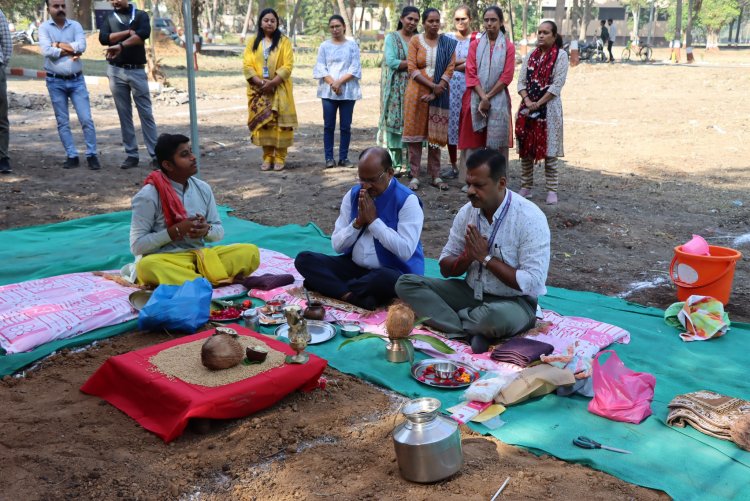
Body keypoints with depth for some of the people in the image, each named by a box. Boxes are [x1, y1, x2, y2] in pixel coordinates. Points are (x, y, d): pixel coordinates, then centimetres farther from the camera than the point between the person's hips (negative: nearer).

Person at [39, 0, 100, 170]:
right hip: (55, 82, 0)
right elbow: (46, 51, -16)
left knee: (86, 119, -3)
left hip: (76, 80, 0)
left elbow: (82, 46, -14)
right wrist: (70, 50, -13)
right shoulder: (44, 28, -1)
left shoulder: (75, 25, 3)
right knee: (62, 122, 5)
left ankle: (91, 155, 6)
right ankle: (71, 156, 13)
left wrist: (59, 44, -11)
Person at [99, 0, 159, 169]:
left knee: (146, 113, -2)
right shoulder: (109, 18, 11)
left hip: (137, 71, -2)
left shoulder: (140, 15, 4)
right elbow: (103, 38, -5)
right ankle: (131, 155, 10)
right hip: (116, 71, 2)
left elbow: (144, 34, -16)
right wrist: (128, 32, -11)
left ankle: (155, 155, -1)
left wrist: (121, 45, -23)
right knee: (124, 114, 5)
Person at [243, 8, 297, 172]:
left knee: (279, 122, -4)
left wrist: (272, 82, -17)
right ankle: (267, 157, 11)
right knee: (262, 122, 2)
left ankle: (280, 158, 3)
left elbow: (288, 66, -7)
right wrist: (261, 82, -15)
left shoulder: (284, 41, 1)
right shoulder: (253, 42, 8)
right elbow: (247, 65, 1)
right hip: (259, 90, 2)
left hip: (279, 90, -2)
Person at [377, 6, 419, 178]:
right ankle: (395, 164, -1)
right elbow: (391, 62, -9)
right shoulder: (391, 38, 3)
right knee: (394, 122, -4)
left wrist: (403, 63, -11)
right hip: (395, 88, -3)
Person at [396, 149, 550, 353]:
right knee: (406, 283, -11)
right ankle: (474, 332, -22)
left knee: (496, 316, -42)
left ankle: (446, 318, -10)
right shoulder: (467, 212, 0)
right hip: (472, 292, 6)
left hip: (514, 301, -6)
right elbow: (445, 268, 5)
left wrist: (485, 257, -19)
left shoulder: (530, 218, -16)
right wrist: (467, 257, -17)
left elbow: (531, 284, -21)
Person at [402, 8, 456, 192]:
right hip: (417, 92, -1)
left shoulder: (448, 43, 4)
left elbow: (449, 69, -3)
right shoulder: (415, 41, 1)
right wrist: (432, 85, -15)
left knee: (435, 135, 5)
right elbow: (412, 69, -6)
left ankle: (436, 176, 10)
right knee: (415, 133, -1)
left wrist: (435, 92, -13)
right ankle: (414, 176, 3)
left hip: (439, 94, 1)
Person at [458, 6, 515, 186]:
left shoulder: (508, 47, 2)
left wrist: (488, 97, -11)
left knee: (498, 140, -3)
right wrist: (482, 97, -13)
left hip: (499, 99, -1)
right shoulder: (475, 45, 6)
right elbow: (471, 73, -2)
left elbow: (506, 77, -5)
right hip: (475, 98, 1)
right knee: (474, 139, 1)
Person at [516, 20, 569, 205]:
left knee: (548, 149, -3)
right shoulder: (531, 55, 12)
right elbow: (521, 81, 7)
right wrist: (527, 100, -10)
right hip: (527, 107, 5)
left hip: (548, 107, -5)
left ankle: (552, 190, 3)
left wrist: (538, 104, -14)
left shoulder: (560, 55, -3)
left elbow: (557, 85, -10)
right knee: (526, 148, 6)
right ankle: (526, 187, 16)